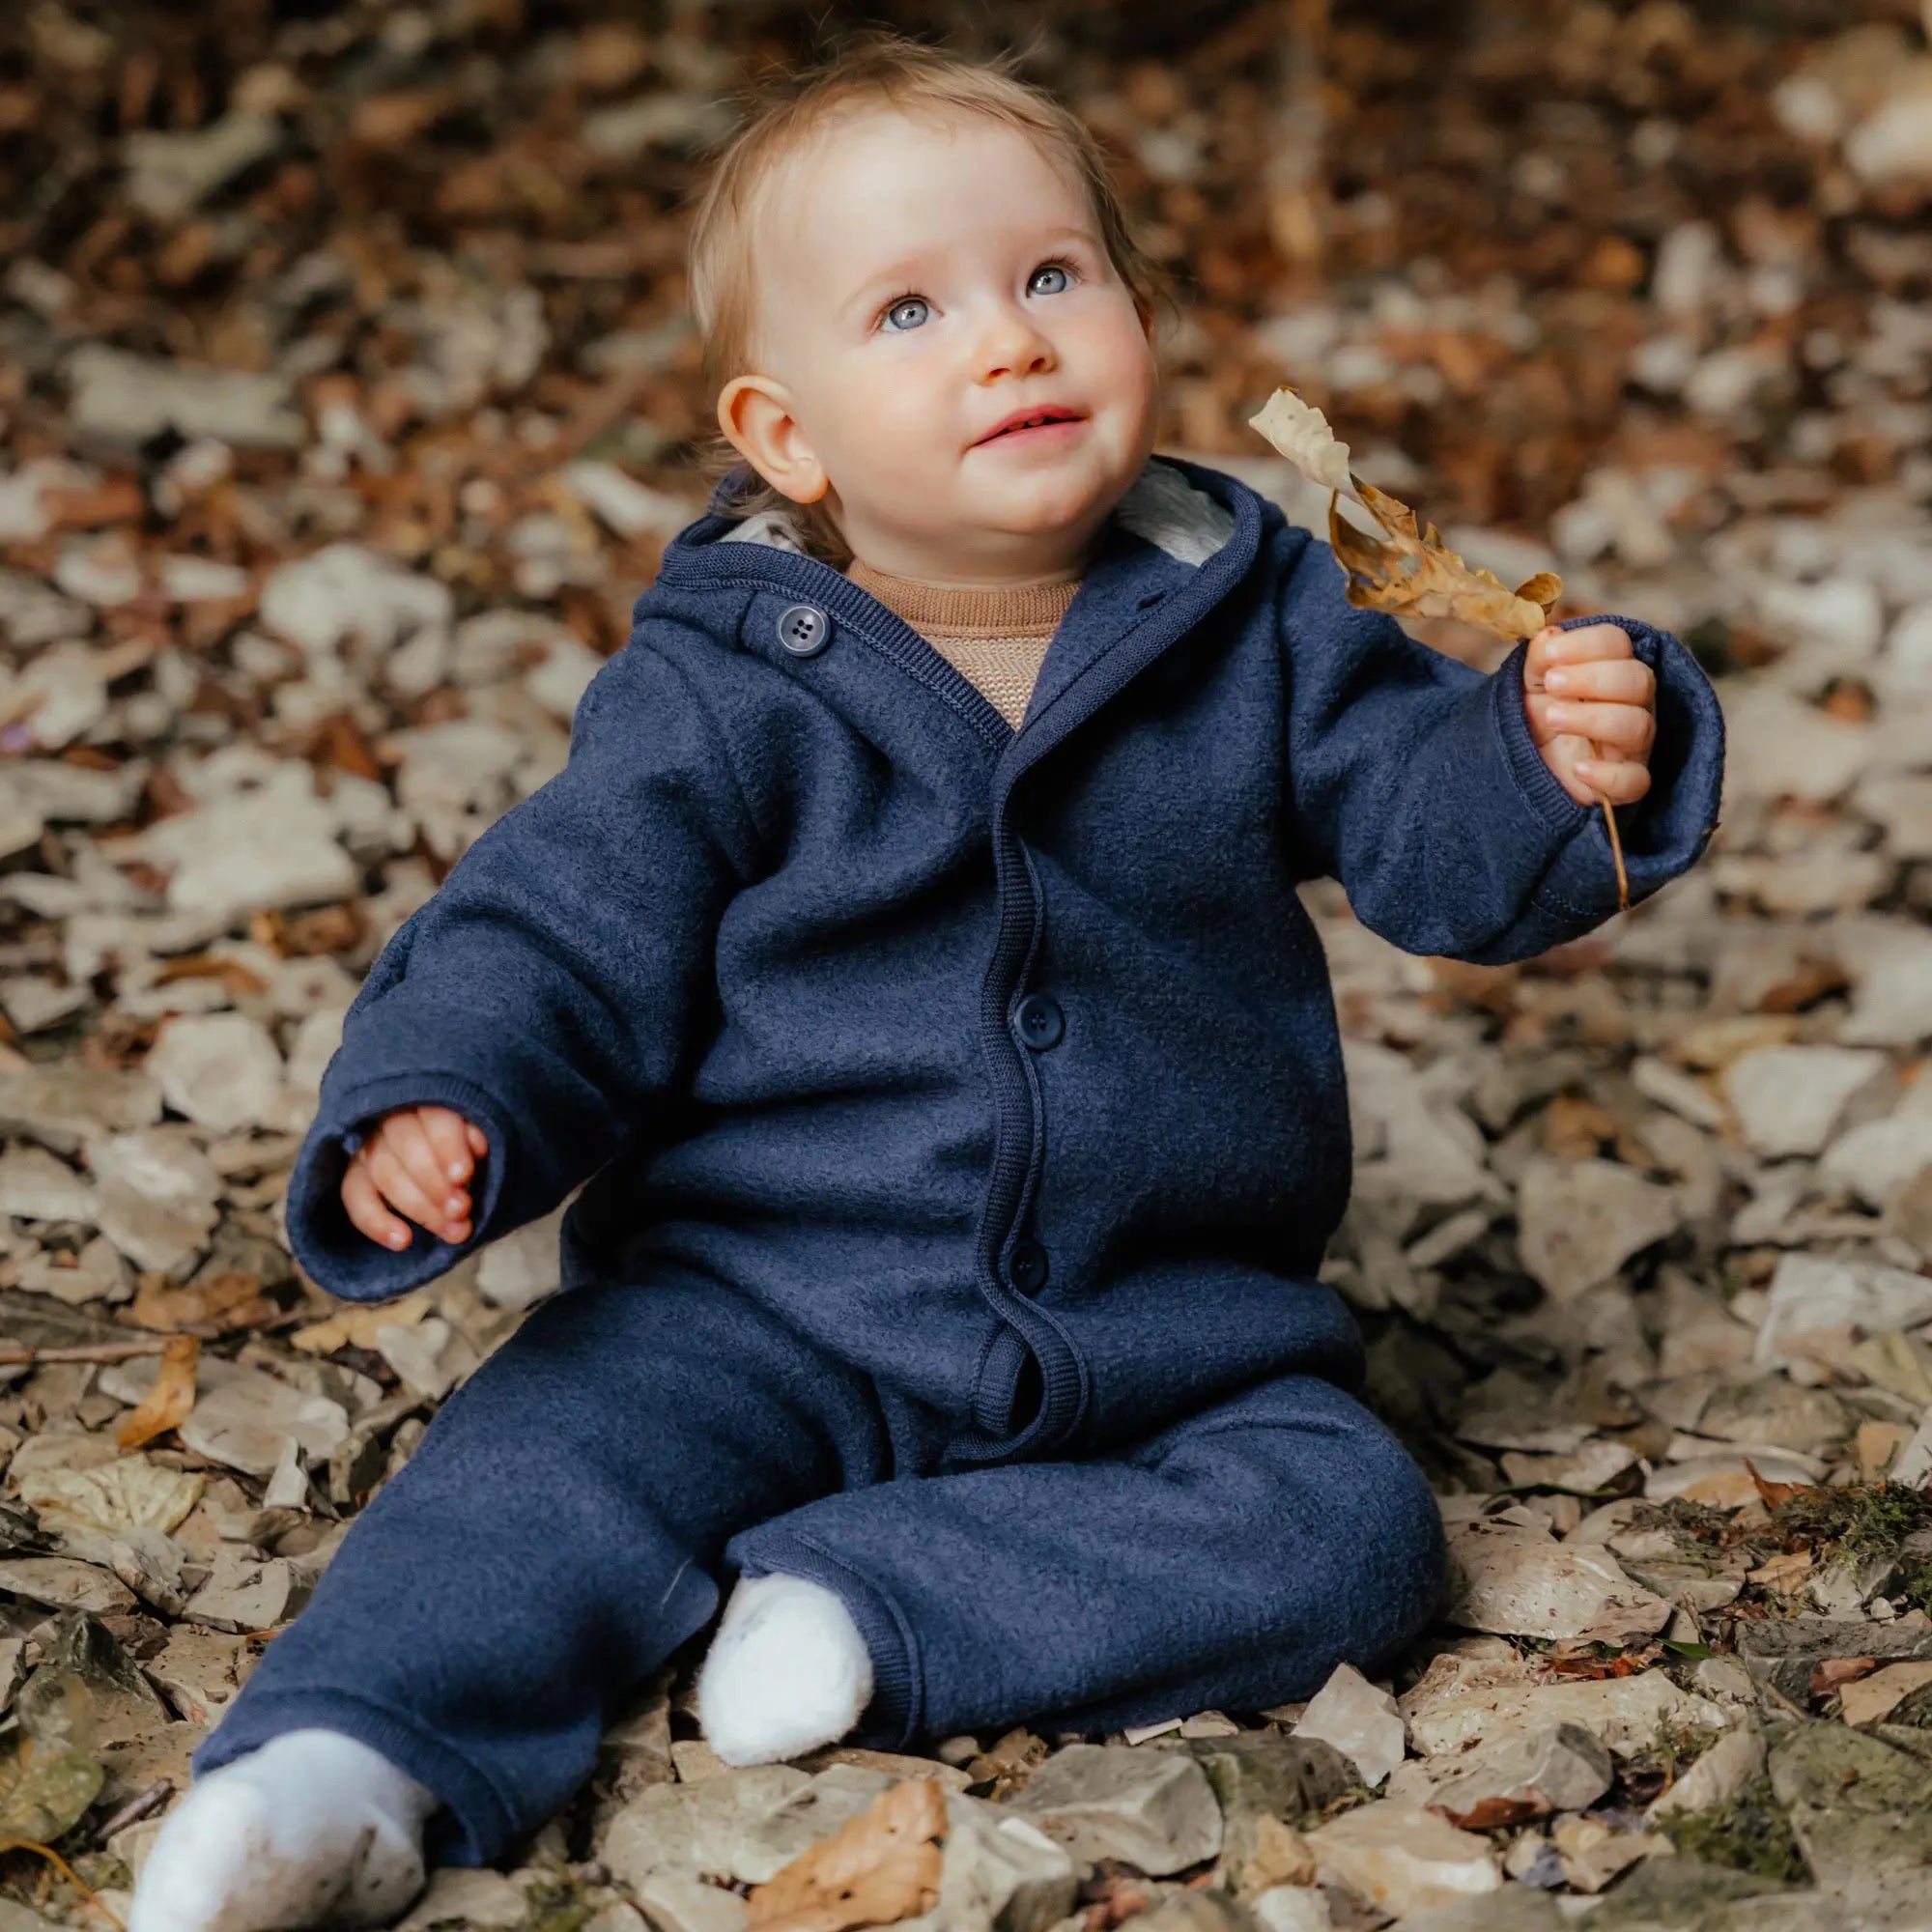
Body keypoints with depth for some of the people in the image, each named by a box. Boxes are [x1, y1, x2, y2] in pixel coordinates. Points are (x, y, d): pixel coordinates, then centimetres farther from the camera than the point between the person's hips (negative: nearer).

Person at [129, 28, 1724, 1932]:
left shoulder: (1255, 620, 2)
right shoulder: (717, 699, -4)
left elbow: (1428, 830, 2)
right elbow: (554, 937, -5)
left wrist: (1555, 757, -21)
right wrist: (437, 1107, -26)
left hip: (1170, 1332, 2)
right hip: (762, 1308, -2)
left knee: (1346, 1520, -21)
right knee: (554, 1455, -26)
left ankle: (867, 1603, -23)